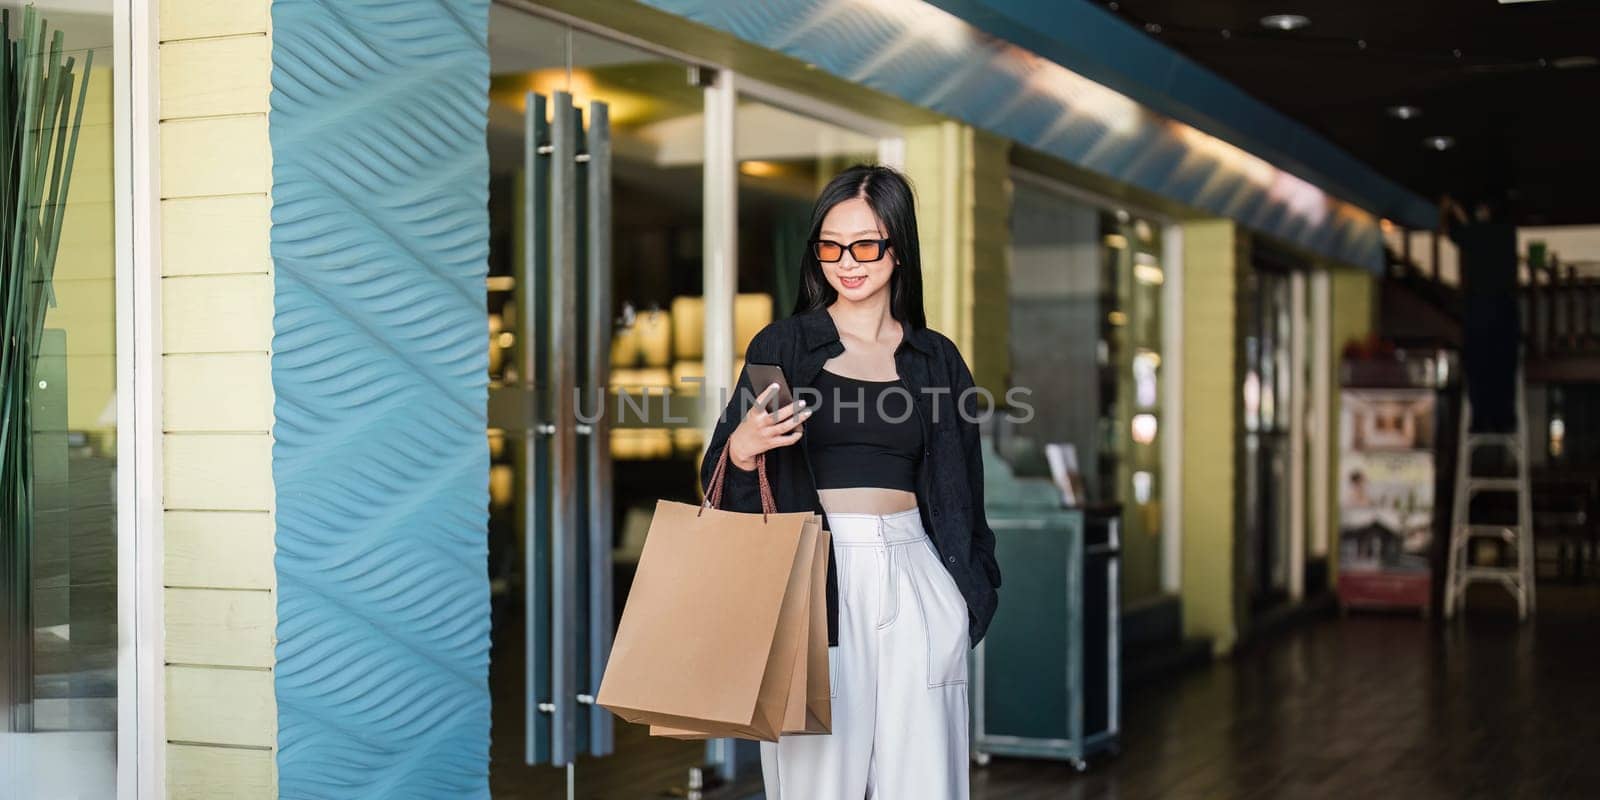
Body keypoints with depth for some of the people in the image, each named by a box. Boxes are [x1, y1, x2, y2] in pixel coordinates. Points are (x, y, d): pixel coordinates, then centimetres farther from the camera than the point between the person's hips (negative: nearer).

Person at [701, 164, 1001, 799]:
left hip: (915, 579, 2)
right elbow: (726, 481, 4)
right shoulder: (783, 346, 5)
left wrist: (974, 585, 13)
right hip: (817, 580, -2)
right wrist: (742, 451, -17)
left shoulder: (936, 359, 11)